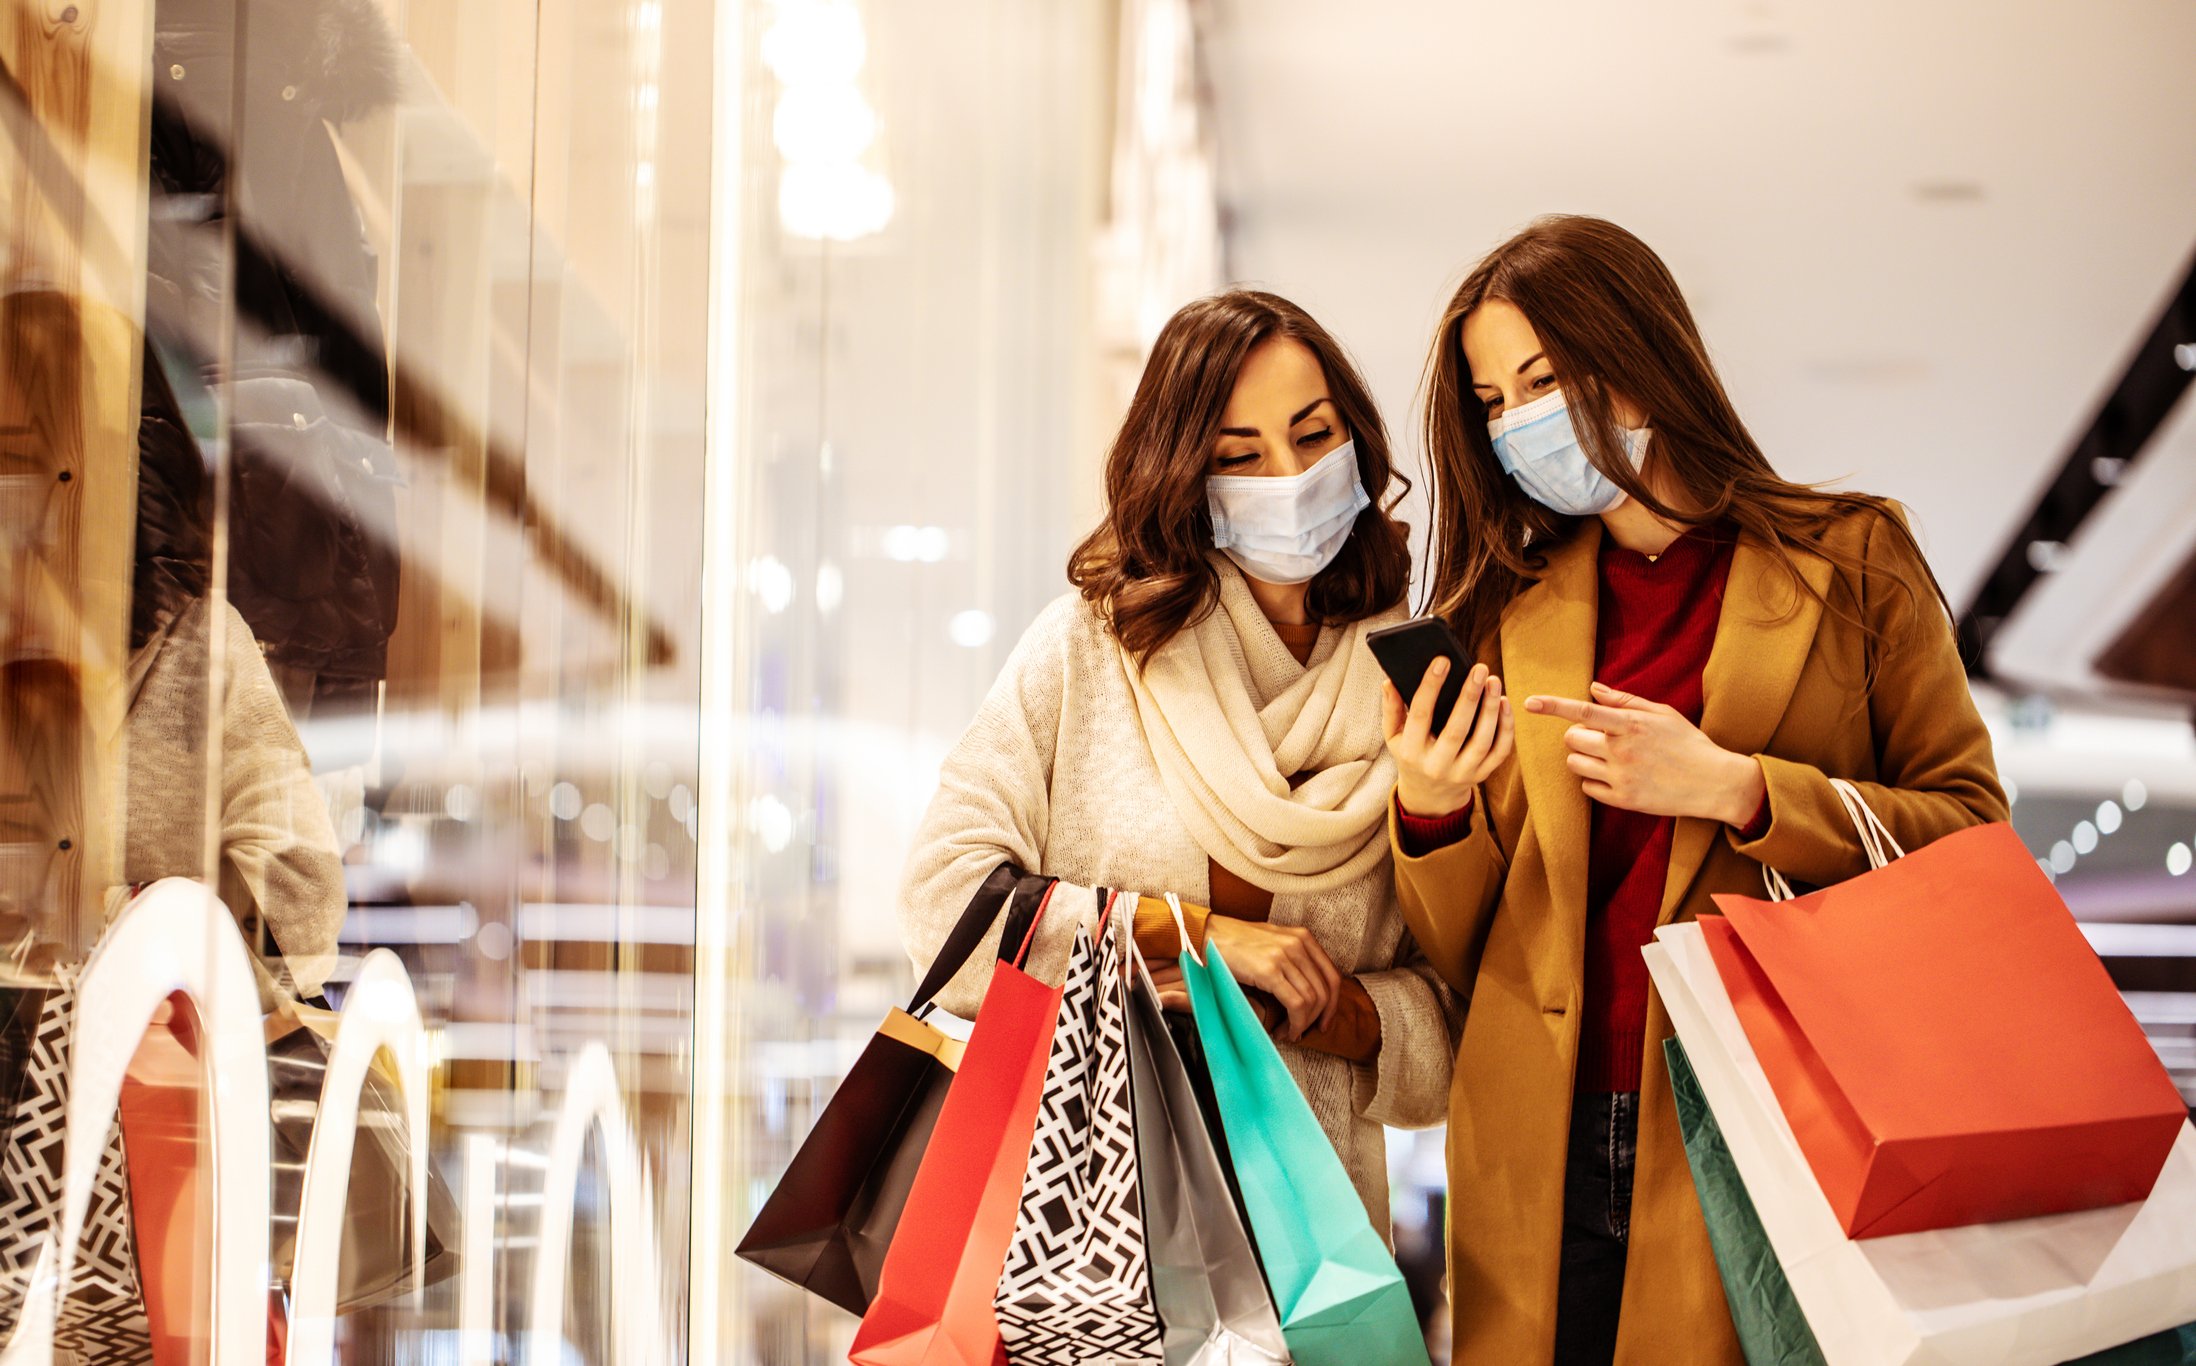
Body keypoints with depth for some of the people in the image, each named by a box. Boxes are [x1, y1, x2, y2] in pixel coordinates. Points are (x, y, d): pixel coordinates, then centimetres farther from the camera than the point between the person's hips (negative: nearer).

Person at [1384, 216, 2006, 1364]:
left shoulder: (1850, 561, 3)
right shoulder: (1511, 613, 10)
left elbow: (1973, 838, -4)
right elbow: (1463, 962, 10)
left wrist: (1731, 787, -15)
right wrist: (1429, 810, -10)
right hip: (1548, 1156, 2)